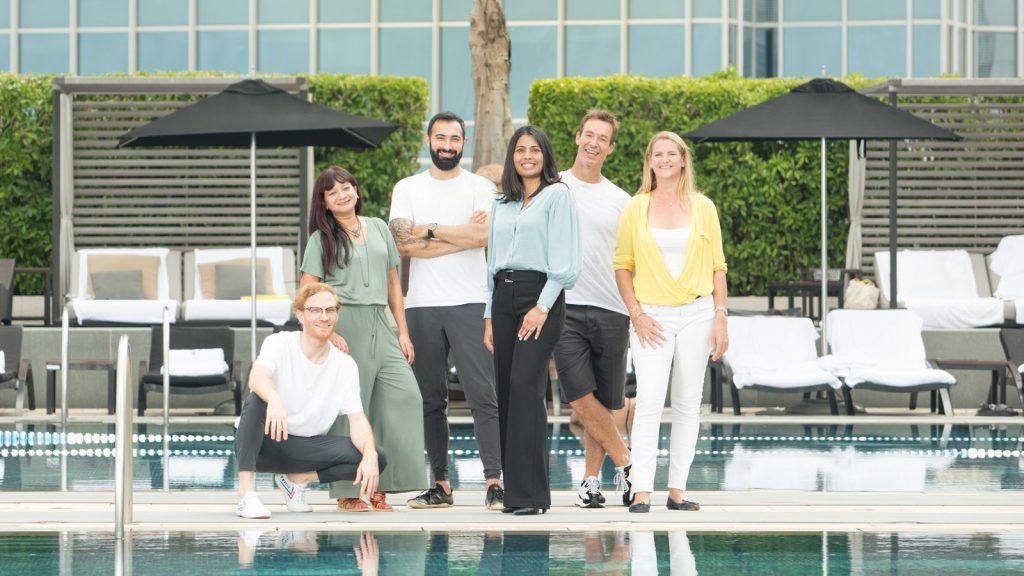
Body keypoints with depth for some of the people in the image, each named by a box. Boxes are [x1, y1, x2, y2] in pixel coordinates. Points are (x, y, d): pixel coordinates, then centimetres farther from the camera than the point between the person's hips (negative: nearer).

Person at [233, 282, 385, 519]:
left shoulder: (345, 365, 1)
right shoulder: (279, 344, -9)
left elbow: (357, 419, -6)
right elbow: (257, 377, -30)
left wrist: (370, 455, -27)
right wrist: (275, 400, -55)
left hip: (307, 447, 3)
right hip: (265, 443, -3)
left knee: (378, 459, -19)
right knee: (257, 399, -35)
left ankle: (296, 479, -1)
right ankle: (246, 492, -36)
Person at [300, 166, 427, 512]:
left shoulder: (379, 229, 16)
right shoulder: (322, 238, 5)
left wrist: (403, 331, 12)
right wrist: (328, 333, -13)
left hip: (379, 324, 4)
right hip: (343, 325, -4)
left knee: (405, 396, -8)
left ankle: (380, 487, -3)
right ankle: (348, 492, 2)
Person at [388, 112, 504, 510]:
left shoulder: (480, 188, 6)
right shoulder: (407, 189, 12)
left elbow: (484, 236, -11)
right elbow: (402, 244, -3)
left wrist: (429, 230, -6)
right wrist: (460, 235, -6)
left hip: (470, 303, -3)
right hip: (421, 306, 3)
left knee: (483, 395, -10)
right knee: (430, 399, 5)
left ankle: (494, 482, -13)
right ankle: (440, 484, 11)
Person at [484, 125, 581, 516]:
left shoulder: (557, 196, 1)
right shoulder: (501, 205, 19)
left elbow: (564, 261, -7)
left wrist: (542, 307, -14)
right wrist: (489, 316, 14)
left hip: (540, 294, -6)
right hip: (503, 296, 6)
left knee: (525, 386, -17)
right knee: (505, 391, 2)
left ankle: (530, 493, -18)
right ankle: (512, 488, 5)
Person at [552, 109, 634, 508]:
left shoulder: (619, 200, 12)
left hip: (611, 311, 2)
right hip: (565, 306, -2)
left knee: (605, 403, 3)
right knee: (580, 398, -12)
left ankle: (591, 478, 13)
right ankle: (624, 462, 2)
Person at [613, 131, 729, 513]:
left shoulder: (702, 207, 7)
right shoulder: (635, 208, 5)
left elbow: (717, 266, 9)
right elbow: (622, 265, 7)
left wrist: (721, 318, 1)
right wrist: (636, 314, -4)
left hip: (697, 313, 2)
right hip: (652, 316, -2)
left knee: (688, 404, 3)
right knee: (649, 400, -13)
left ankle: (677, 489, 7)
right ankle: (641, 490, -16)